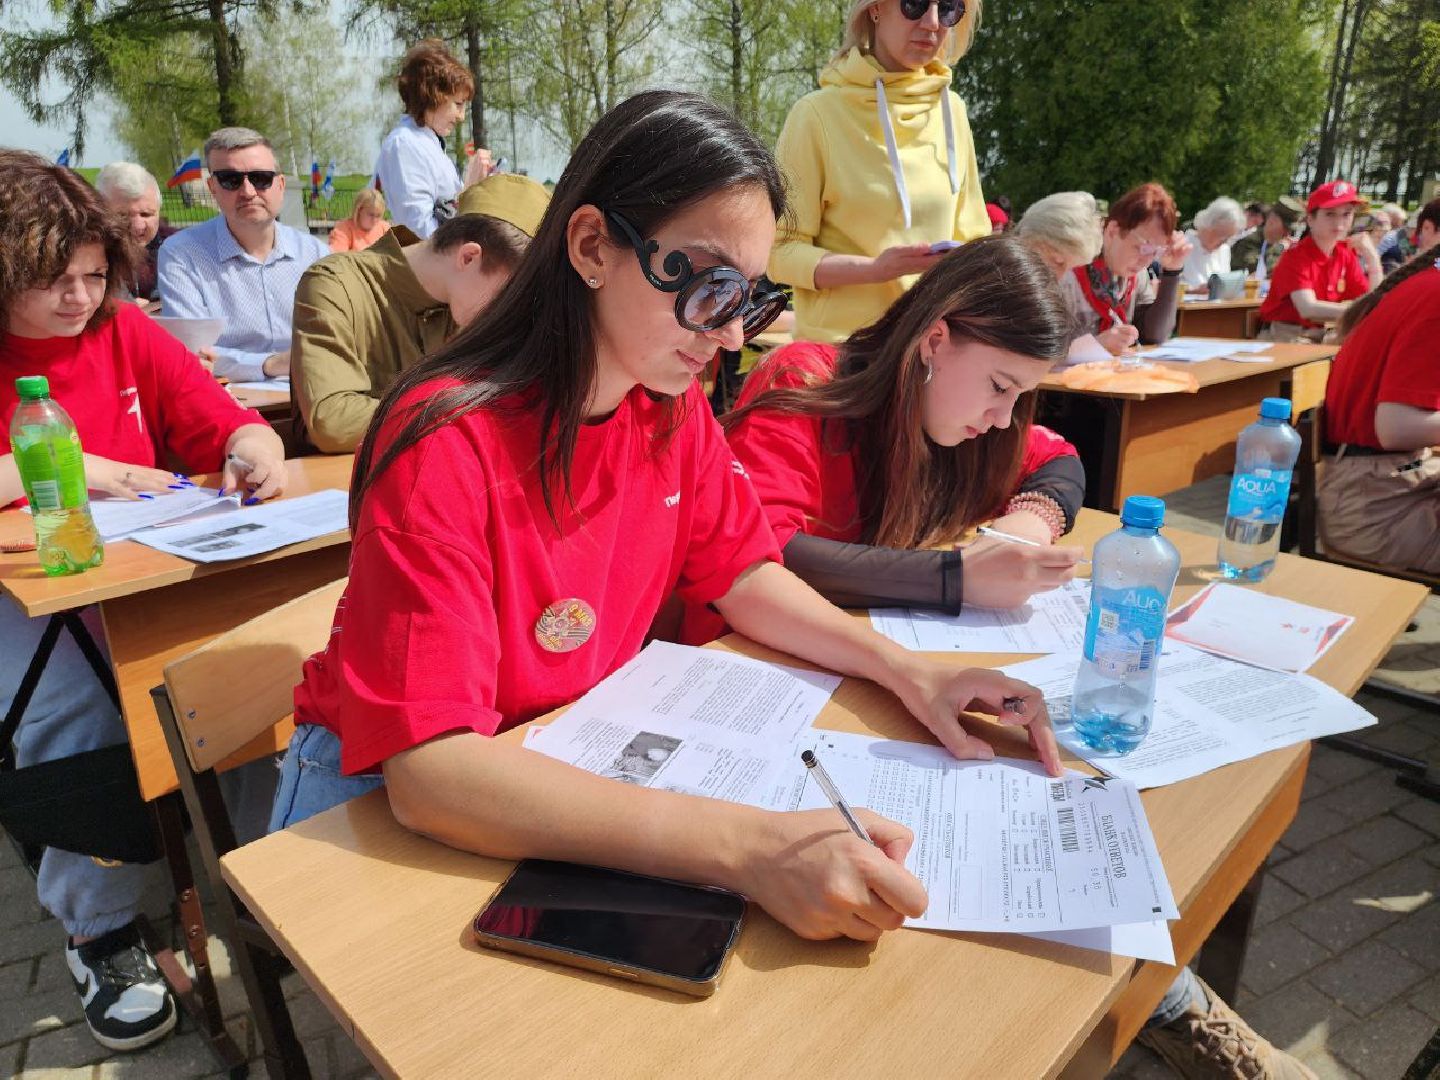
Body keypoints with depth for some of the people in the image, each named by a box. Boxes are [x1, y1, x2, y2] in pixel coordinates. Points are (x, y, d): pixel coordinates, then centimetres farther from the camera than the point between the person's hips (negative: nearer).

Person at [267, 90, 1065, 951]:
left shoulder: (674, 408, -6)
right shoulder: (448, 445, -29)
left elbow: (745, 576, 4)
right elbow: (428, 769, -35)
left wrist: (906, 669, -13)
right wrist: (751, 847, -44)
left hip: (574, 759, 6)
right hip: (383, 803, -5)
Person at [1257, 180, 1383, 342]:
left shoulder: (1346, 254, 6)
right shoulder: (1295, 256, -13)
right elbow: (1308, 309, -28)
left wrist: (1373, 258, -7)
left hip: (1321, 335, 7)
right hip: (1284, 335, -7)